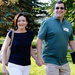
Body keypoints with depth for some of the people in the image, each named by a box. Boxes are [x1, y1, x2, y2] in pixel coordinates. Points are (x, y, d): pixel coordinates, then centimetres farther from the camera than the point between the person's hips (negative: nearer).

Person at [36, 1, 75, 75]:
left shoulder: (68, 24, 11)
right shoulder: (47, 22, -5)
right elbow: (39, 40, -8)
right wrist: (39, 56, -17)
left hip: (64, 61, 6)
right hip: (51, 61, -6)